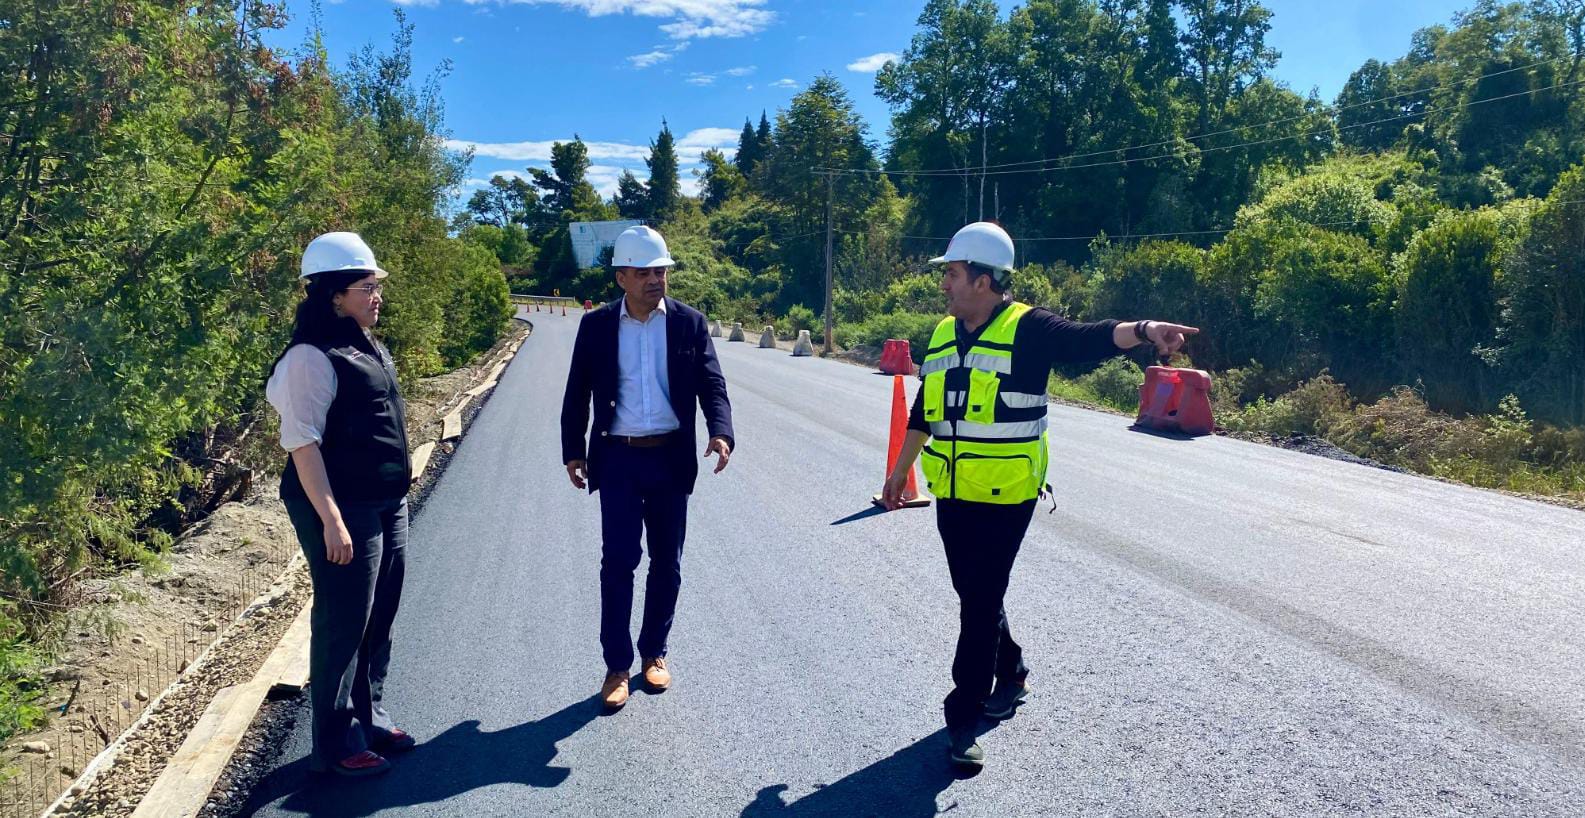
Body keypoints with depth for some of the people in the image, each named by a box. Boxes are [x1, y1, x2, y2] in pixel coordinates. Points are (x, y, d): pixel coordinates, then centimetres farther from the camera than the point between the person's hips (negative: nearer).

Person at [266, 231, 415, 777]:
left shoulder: (366, 346, 12)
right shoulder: (312, 357, -16)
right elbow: (303, 443, -20)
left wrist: (399, 477, 20)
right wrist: (331, 521, -24)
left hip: (387, 505, 9)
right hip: (343, 509, -9)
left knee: (379, 619, 17)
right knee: (344, 624, 1)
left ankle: (370, 717, 33)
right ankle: (336, 743, 15)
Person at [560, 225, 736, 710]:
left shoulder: (689, 323, 0)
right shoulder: (596, 326, 1)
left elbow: (712, 384, -2)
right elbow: (577, 394, 7)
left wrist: (720, 432, -20)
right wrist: (573, 451, 3)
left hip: (671, 457, 1)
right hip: (618, 458, -1)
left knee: (667, 562, 9)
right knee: (618, 561, -1)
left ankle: (654, 653, 27)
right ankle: (617, 666, 11)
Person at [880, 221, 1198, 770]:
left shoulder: (1028, 328, -10)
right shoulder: (943, 335, 9)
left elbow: (1089, 339, -27)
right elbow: (923, 413, 17)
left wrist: (1143, 330, -47)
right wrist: (899, 472, 23)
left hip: (1005, 497, -6)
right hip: (952, 493, 7)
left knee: (981, 604, -3)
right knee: (973, 596, 18)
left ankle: (965, 717, 8)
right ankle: (1011, 676, 42)